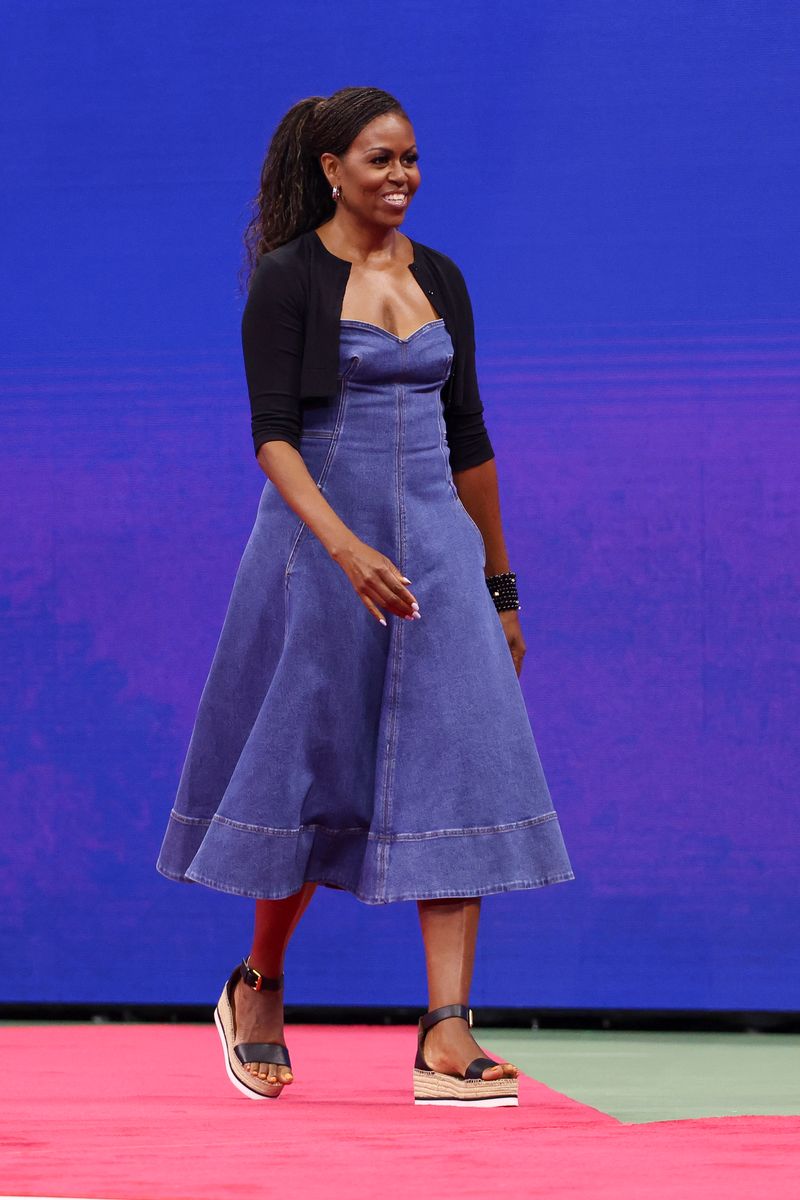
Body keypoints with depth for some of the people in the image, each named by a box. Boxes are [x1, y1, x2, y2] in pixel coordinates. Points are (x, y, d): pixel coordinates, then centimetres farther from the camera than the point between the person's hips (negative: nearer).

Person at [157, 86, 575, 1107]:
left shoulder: (439, 278, 11)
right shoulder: (287, 279, -6)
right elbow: (273, 437, -14)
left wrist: (498, 587, 16)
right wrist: (347, 549, -29)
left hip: (435, 543, 4)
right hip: (320, 544, -4)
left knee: (457, 769, -8)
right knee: (314, 773, 4)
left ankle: (447, 1038, -10)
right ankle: (258, 988, 29)